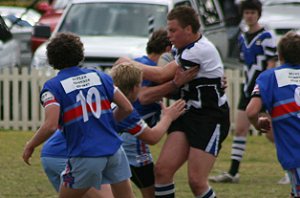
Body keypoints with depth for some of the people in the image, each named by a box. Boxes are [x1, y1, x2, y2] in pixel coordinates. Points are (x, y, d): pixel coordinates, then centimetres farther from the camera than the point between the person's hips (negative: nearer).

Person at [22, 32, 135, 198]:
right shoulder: (99, 77, 9)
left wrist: (30, 146, -1)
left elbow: (50, 125, -16)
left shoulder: (52, 87, -4)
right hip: (114, 149, 4)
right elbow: (127, 108, 10)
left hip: (85, 156, -4)